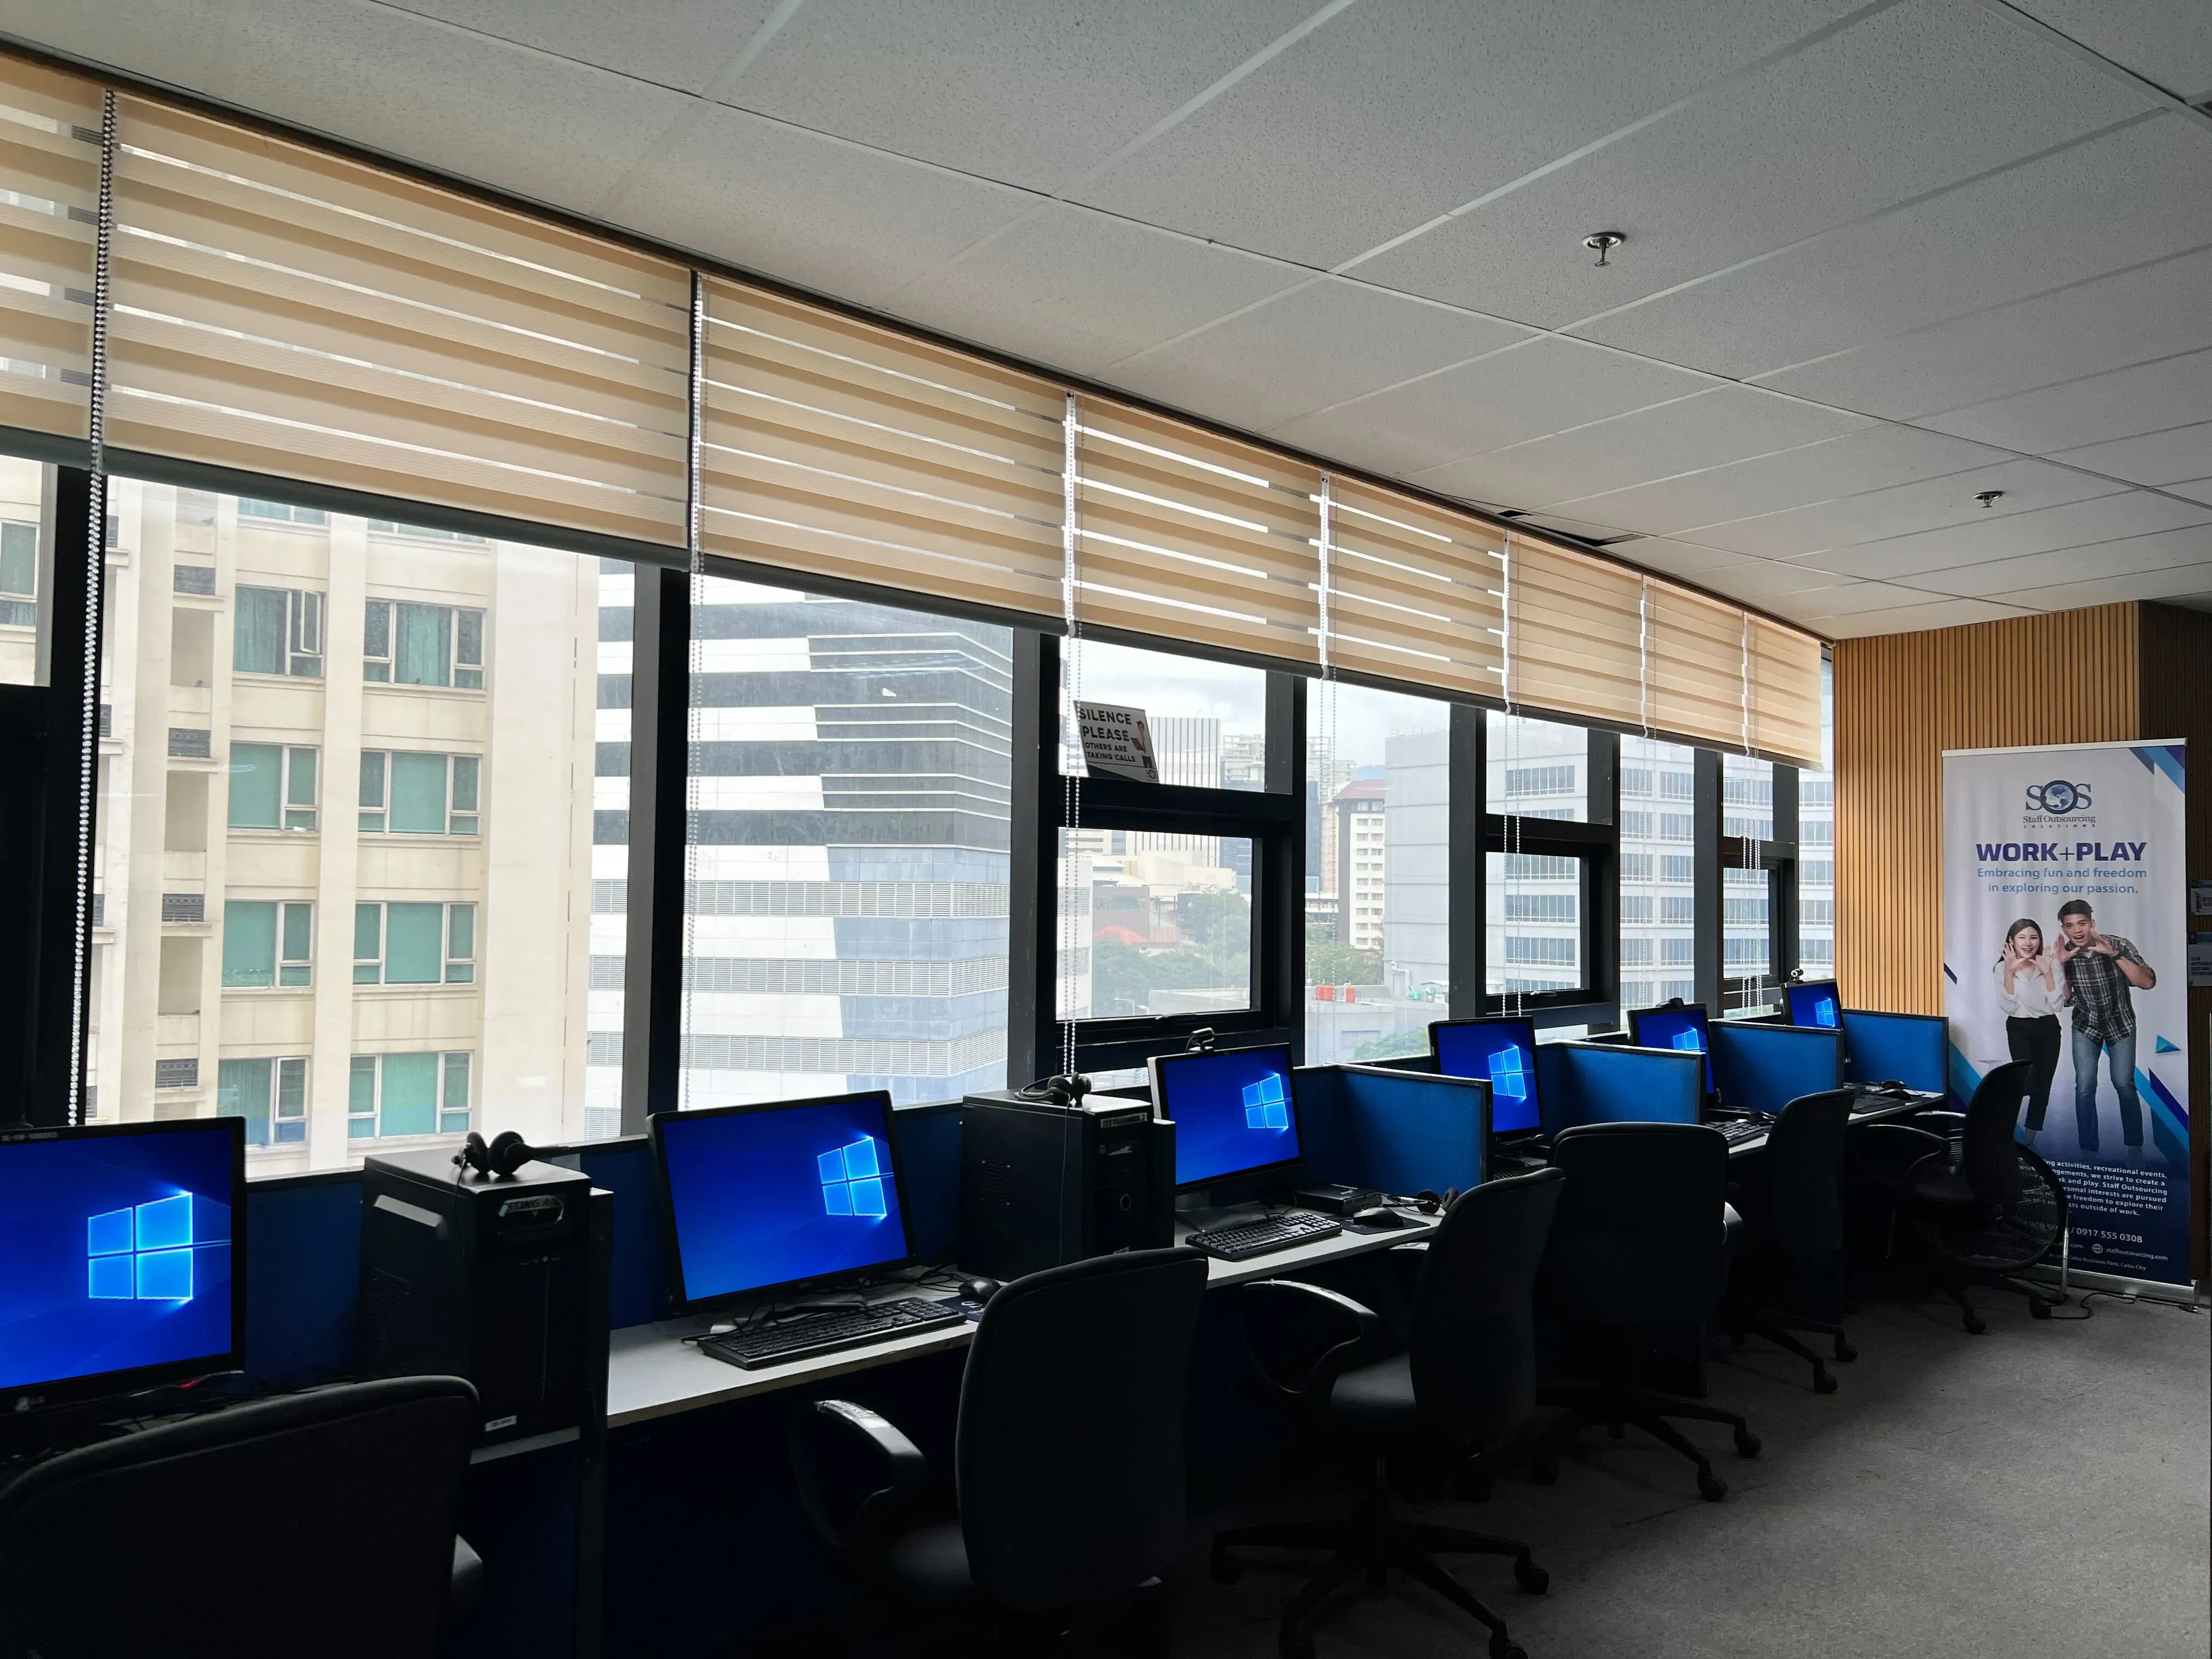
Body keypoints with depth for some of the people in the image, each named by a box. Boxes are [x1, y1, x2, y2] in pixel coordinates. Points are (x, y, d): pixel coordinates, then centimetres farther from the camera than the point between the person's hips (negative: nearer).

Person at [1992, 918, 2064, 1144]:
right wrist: (2010, 972, -22)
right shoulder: (2003, 967, -8)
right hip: (2019, 1029, -2)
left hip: (2048, 1029, 2)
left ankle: (2030, 1140, 20)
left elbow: (2057, 1005, -12)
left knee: (2043, 1087, 7)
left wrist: (2047, 973, -20)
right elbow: (2009, 1007, -15)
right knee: (2028, 1082, -20)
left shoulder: (2052, 964, -7)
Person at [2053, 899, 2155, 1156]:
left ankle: (2134, 1145, 9)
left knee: (2124, 1084, -8)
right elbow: (2064, 999, -12)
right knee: (2084, 1087, -4)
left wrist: (2115, 954, -39)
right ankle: (2088, 1149, 6)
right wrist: (2060, 965, -25)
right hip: (2086, 1026, 2)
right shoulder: (2065, 954, -14)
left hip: (2121, 1024, -1)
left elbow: (2148, 983, -29)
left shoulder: (2117, 945, -20)